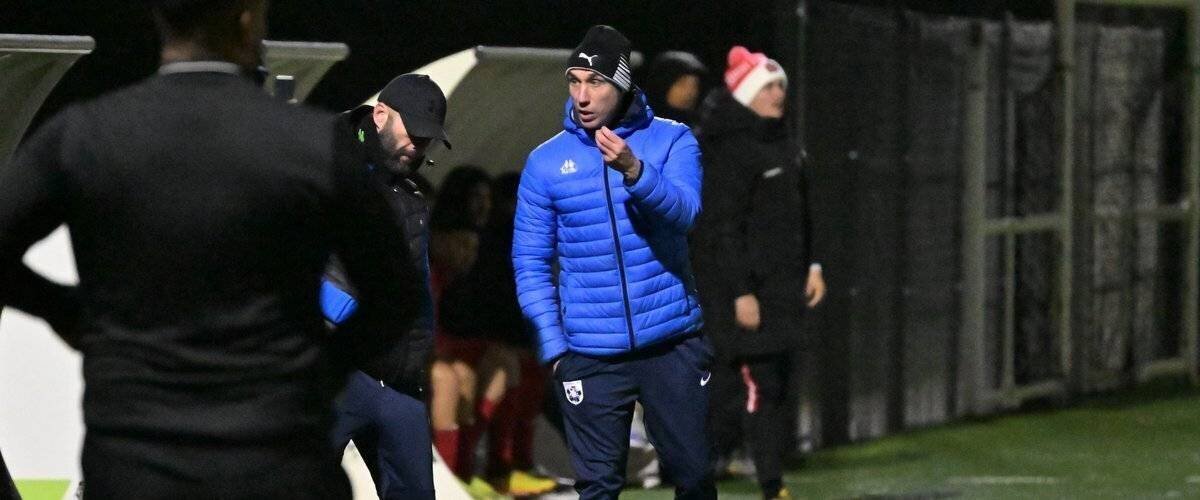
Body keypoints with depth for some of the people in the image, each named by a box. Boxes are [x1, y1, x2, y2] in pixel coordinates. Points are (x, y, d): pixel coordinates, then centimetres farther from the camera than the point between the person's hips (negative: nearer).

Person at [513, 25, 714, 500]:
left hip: (671, 342, 0)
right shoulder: (546, 162, 1)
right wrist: (553, 345, -2)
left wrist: (634, 171, -37)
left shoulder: (671, 141, -1)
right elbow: (531, 262, 4)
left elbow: (683, 211, -19)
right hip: (590, 354, 1)